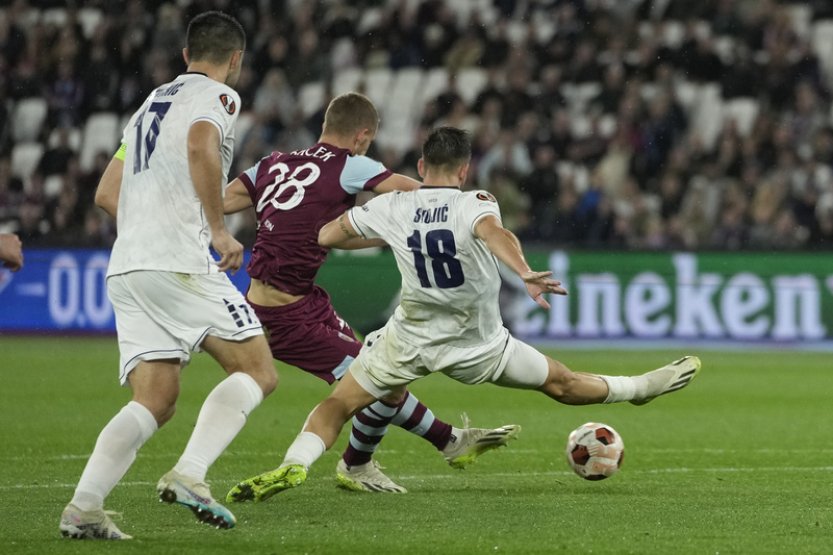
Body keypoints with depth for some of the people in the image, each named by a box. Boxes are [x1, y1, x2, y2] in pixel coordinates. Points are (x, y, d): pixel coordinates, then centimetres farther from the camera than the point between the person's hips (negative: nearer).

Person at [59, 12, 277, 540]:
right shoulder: (218, 95, 2)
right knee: (258, 372, 0)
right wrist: (220, 230, -18)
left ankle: (83, 506, -10)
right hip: (179, 263, -8)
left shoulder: (152, 103, 27)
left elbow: (107, 193, 28)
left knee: (155, 403, 5)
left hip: (126, 268, 8)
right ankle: (189, 475, -17)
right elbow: (201, 145, -21)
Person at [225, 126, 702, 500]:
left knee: (340, 403, 3)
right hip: (478, 346, 0)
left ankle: (295, 465, -22)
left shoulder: (392, 207, -4)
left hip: (410, 339, 0)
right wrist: (526, 274, -51)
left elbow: (327, 236, 6)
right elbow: (496, 233, -36)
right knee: (561, 383, 19)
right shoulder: (475, 204, -12)